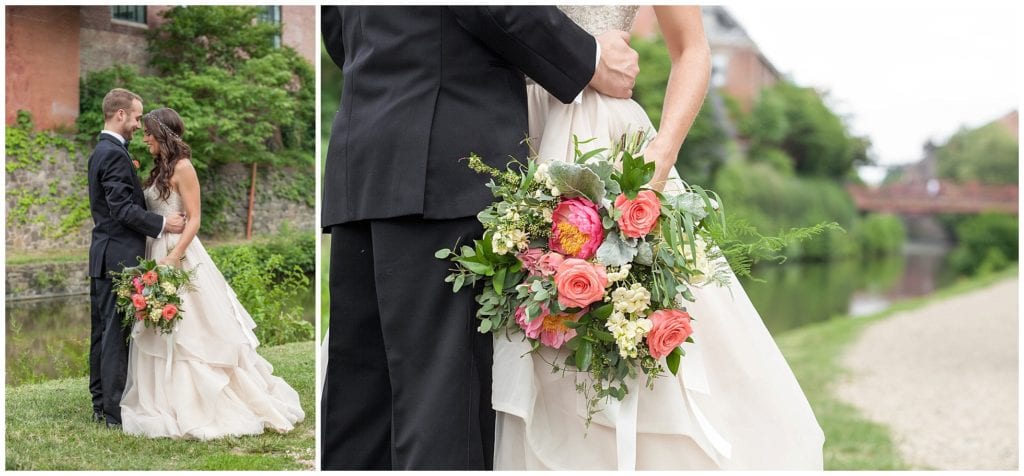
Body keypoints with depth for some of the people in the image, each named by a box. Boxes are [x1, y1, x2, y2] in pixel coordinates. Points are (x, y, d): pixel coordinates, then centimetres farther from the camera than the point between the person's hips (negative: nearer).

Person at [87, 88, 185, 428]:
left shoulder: (101, 151, 16)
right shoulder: (115, 154, -16)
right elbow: (123, 209, -22)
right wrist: (162, 224, -16)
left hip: (104, 257, 11)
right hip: (119, 257, -11)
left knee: (103, 331, 13)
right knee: (116, 333, -6)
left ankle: (101, 405, 21)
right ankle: (115, 411, -2)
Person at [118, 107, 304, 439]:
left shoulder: (182, 167, -9)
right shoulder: (159, 169, 15)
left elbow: (194, 219, -15)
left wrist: (173, 257, -24)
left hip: (179, 256, -9)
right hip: (155, 254, 9)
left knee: (190, 332, -5)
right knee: (162, 335, 10)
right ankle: (175, 404, 17)